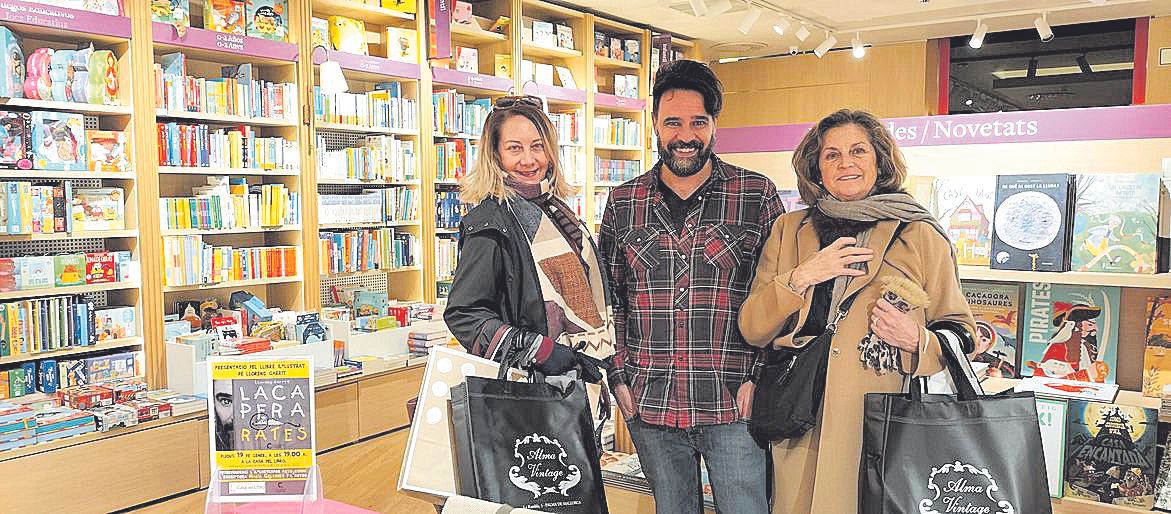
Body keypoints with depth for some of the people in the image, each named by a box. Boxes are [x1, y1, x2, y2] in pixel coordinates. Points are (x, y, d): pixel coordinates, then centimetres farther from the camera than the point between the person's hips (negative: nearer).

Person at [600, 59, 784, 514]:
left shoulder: (758, 195, -1)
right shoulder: (622, 203, 5)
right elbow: (611, 297, 11)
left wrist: (759, 377, -6)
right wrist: (618, 376, 4)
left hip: (733, 406, -2)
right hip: (648, 406, 3)